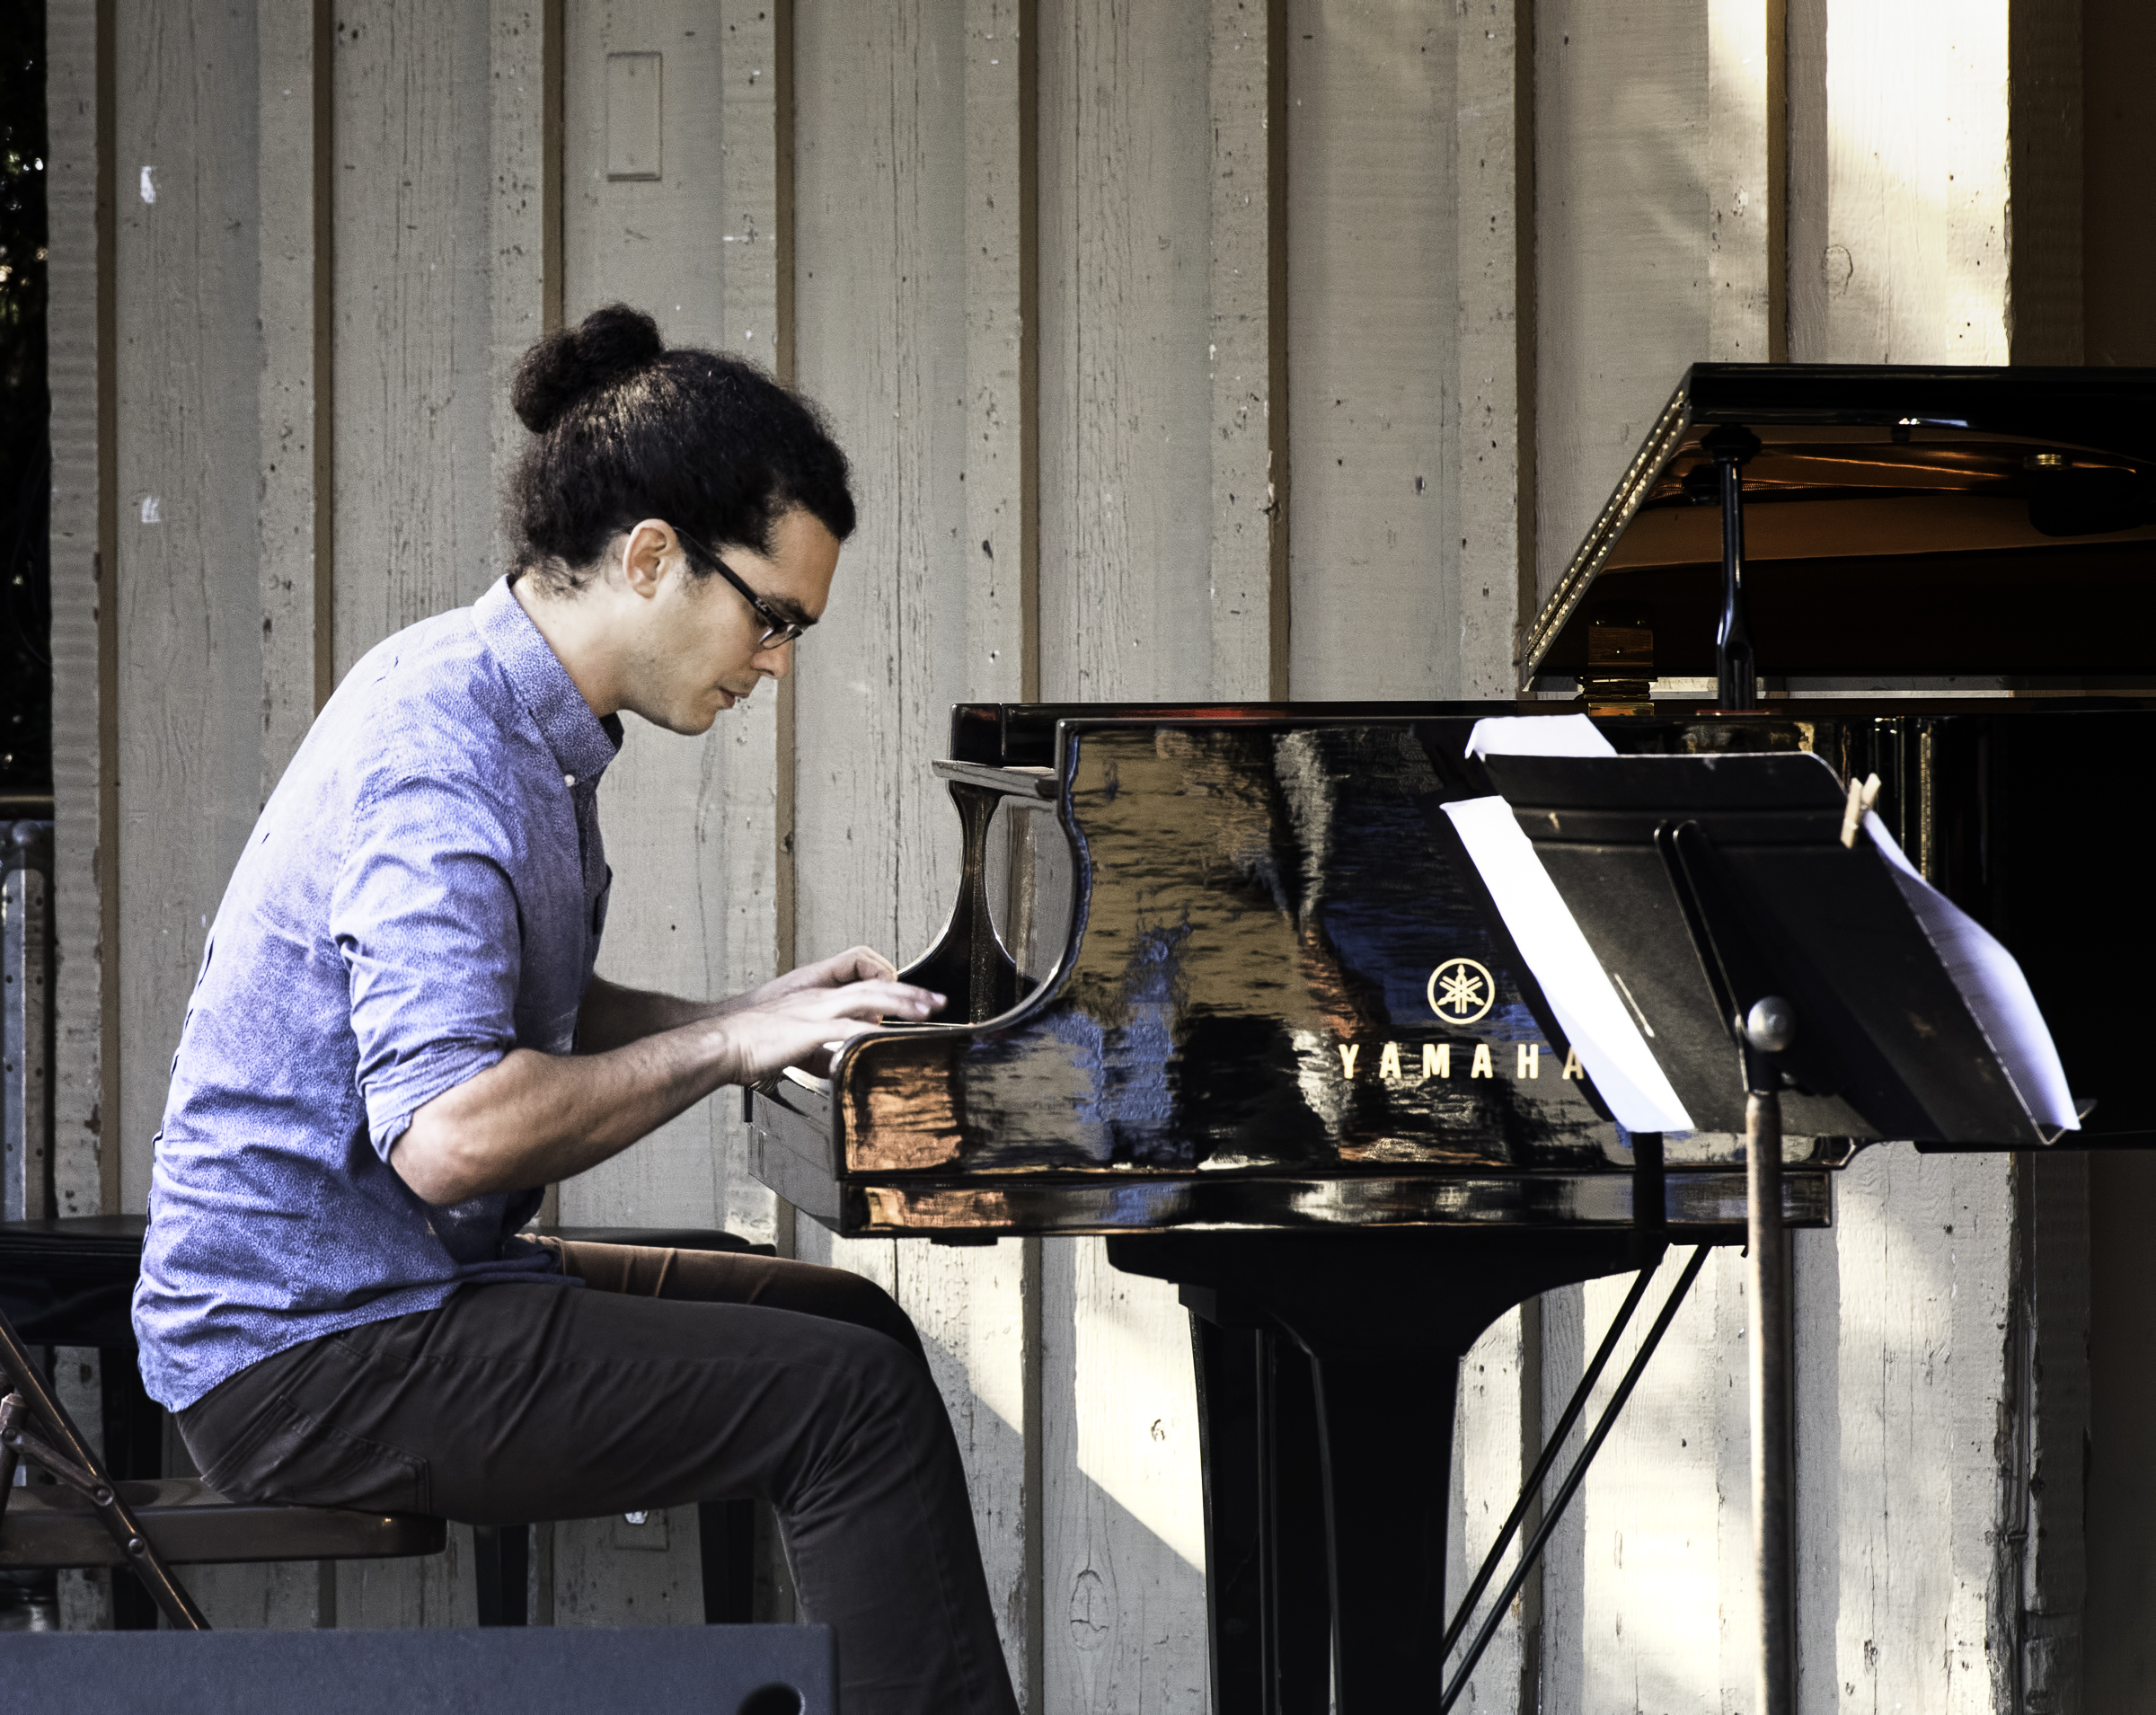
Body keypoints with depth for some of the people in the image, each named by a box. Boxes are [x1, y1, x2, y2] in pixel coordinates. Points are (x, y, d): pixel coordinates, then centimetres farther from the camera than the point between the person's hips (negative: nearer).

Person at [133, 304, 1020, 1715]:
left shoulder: (501, 701, 10)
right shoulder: (439, 755, -22)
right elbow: (447, 1132, -32)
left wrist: (762, 1014, 9)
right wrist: (726, 1047, -21)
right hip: (309, 1358, -11)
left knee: (849, 1323, 19)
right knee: (856, 1400, -19)